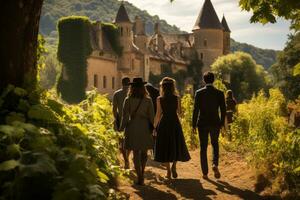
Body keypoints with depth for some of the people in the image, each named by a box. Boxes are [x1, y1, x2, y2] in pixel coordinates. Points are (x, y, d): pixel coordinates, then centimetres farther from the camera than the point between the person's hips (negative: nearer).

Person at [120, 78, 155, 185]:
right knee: (144, 153, 16)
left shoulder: (128, 100, -5)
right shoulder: (148, 100, -3)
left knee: (136, 153, 6)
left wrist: (122, 128, 5)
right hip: (145, 128, 1)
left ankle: (140, 177, 3)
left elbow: (125, 116, -3)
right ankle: (141, 174, 20)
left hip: (133, 127, -1)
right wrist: (151, 128, 12)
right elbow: (151, 117, 1)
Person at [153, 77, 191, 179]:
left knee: (165, 145, 8)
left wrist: (155, 126, 1)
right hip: (175, 122, 1)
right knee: (176, 144, 13)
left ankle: (168, 170, 6)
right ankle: (174, 165, -8)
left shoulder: (159, 99, -6)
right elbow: (179, 111, 5)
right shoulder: (176, 98, -2)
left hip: (164, 123, -1)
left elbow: (158, 114, -6)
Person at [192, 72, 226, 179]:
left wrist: (194, 125, 0)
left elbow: (196, 109, -7)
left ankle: (205, 173, 10)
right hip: (215, 123, 1)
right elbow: (223, 110, -1)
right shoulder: (219, 93, -3)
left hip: (202, 123, -1)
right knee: (215, 144, 21)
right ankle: (215, 164, -2)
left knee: (203, 148, 8)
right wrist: (222, 123, 12)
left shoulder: (199, 93, -7)